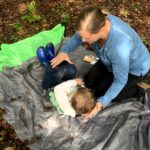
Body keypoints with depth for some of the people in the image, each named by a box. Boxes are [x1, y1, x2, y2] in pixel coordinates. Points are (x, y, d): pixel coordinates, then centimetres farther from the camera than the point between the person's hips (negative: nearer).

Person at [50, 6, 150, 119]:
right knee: (89, 82, 9)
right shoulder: (98, 22, -28)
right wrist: (64, 51, -24)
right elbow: (77, 37, -7)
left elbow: (120, 81, -29)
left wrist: (102, 103, -33)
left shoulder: (120, 48, -46)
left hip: (133, 68, -6)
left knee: (100, 93, -3)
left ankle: (138, 91, 10)